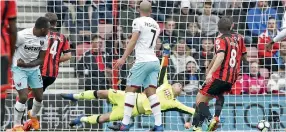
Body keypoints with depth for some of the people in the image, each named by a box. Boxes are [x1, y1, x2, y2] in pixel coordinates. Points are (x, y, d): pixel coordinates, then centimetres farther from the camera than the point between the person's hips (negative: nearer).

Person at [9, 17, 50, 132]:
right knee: (24, 97, -15)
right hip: (19, 69, -6)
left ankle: (33, 115, 42)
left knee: (39, 97, 10)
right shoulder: (22, 35, -26)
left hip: (34, 69, 6)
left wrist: (27, 64, -20)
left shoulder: (44, 39, -8)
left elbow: (41, 60, -5)